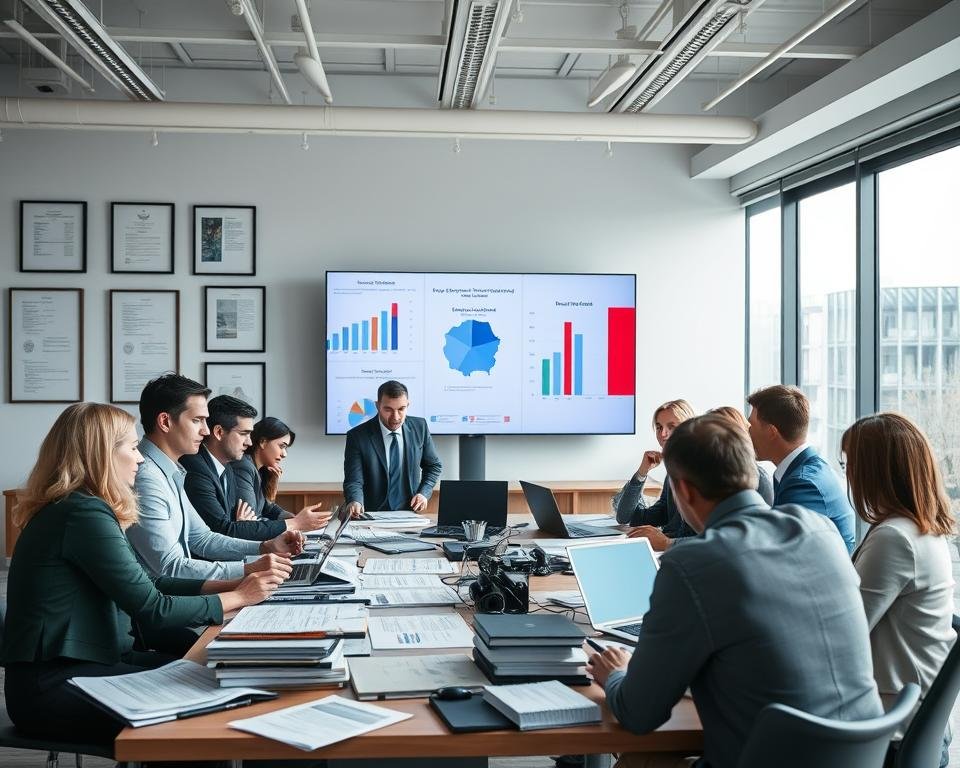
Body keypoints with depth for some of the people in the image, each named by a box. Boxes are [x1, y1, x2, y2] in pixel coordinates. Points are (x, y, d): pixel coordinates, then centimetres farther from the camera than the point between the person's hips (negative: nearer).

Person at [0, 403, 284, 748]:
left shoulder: (85, 508, 11)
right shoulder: (84, 514, -20)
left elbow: (146, 584, 11)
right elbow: (153, 609, -19)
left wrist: (236, 583, 4)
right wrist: (239, 597, -7)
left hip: (83, 662, 9)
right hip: (54, 688, -9)